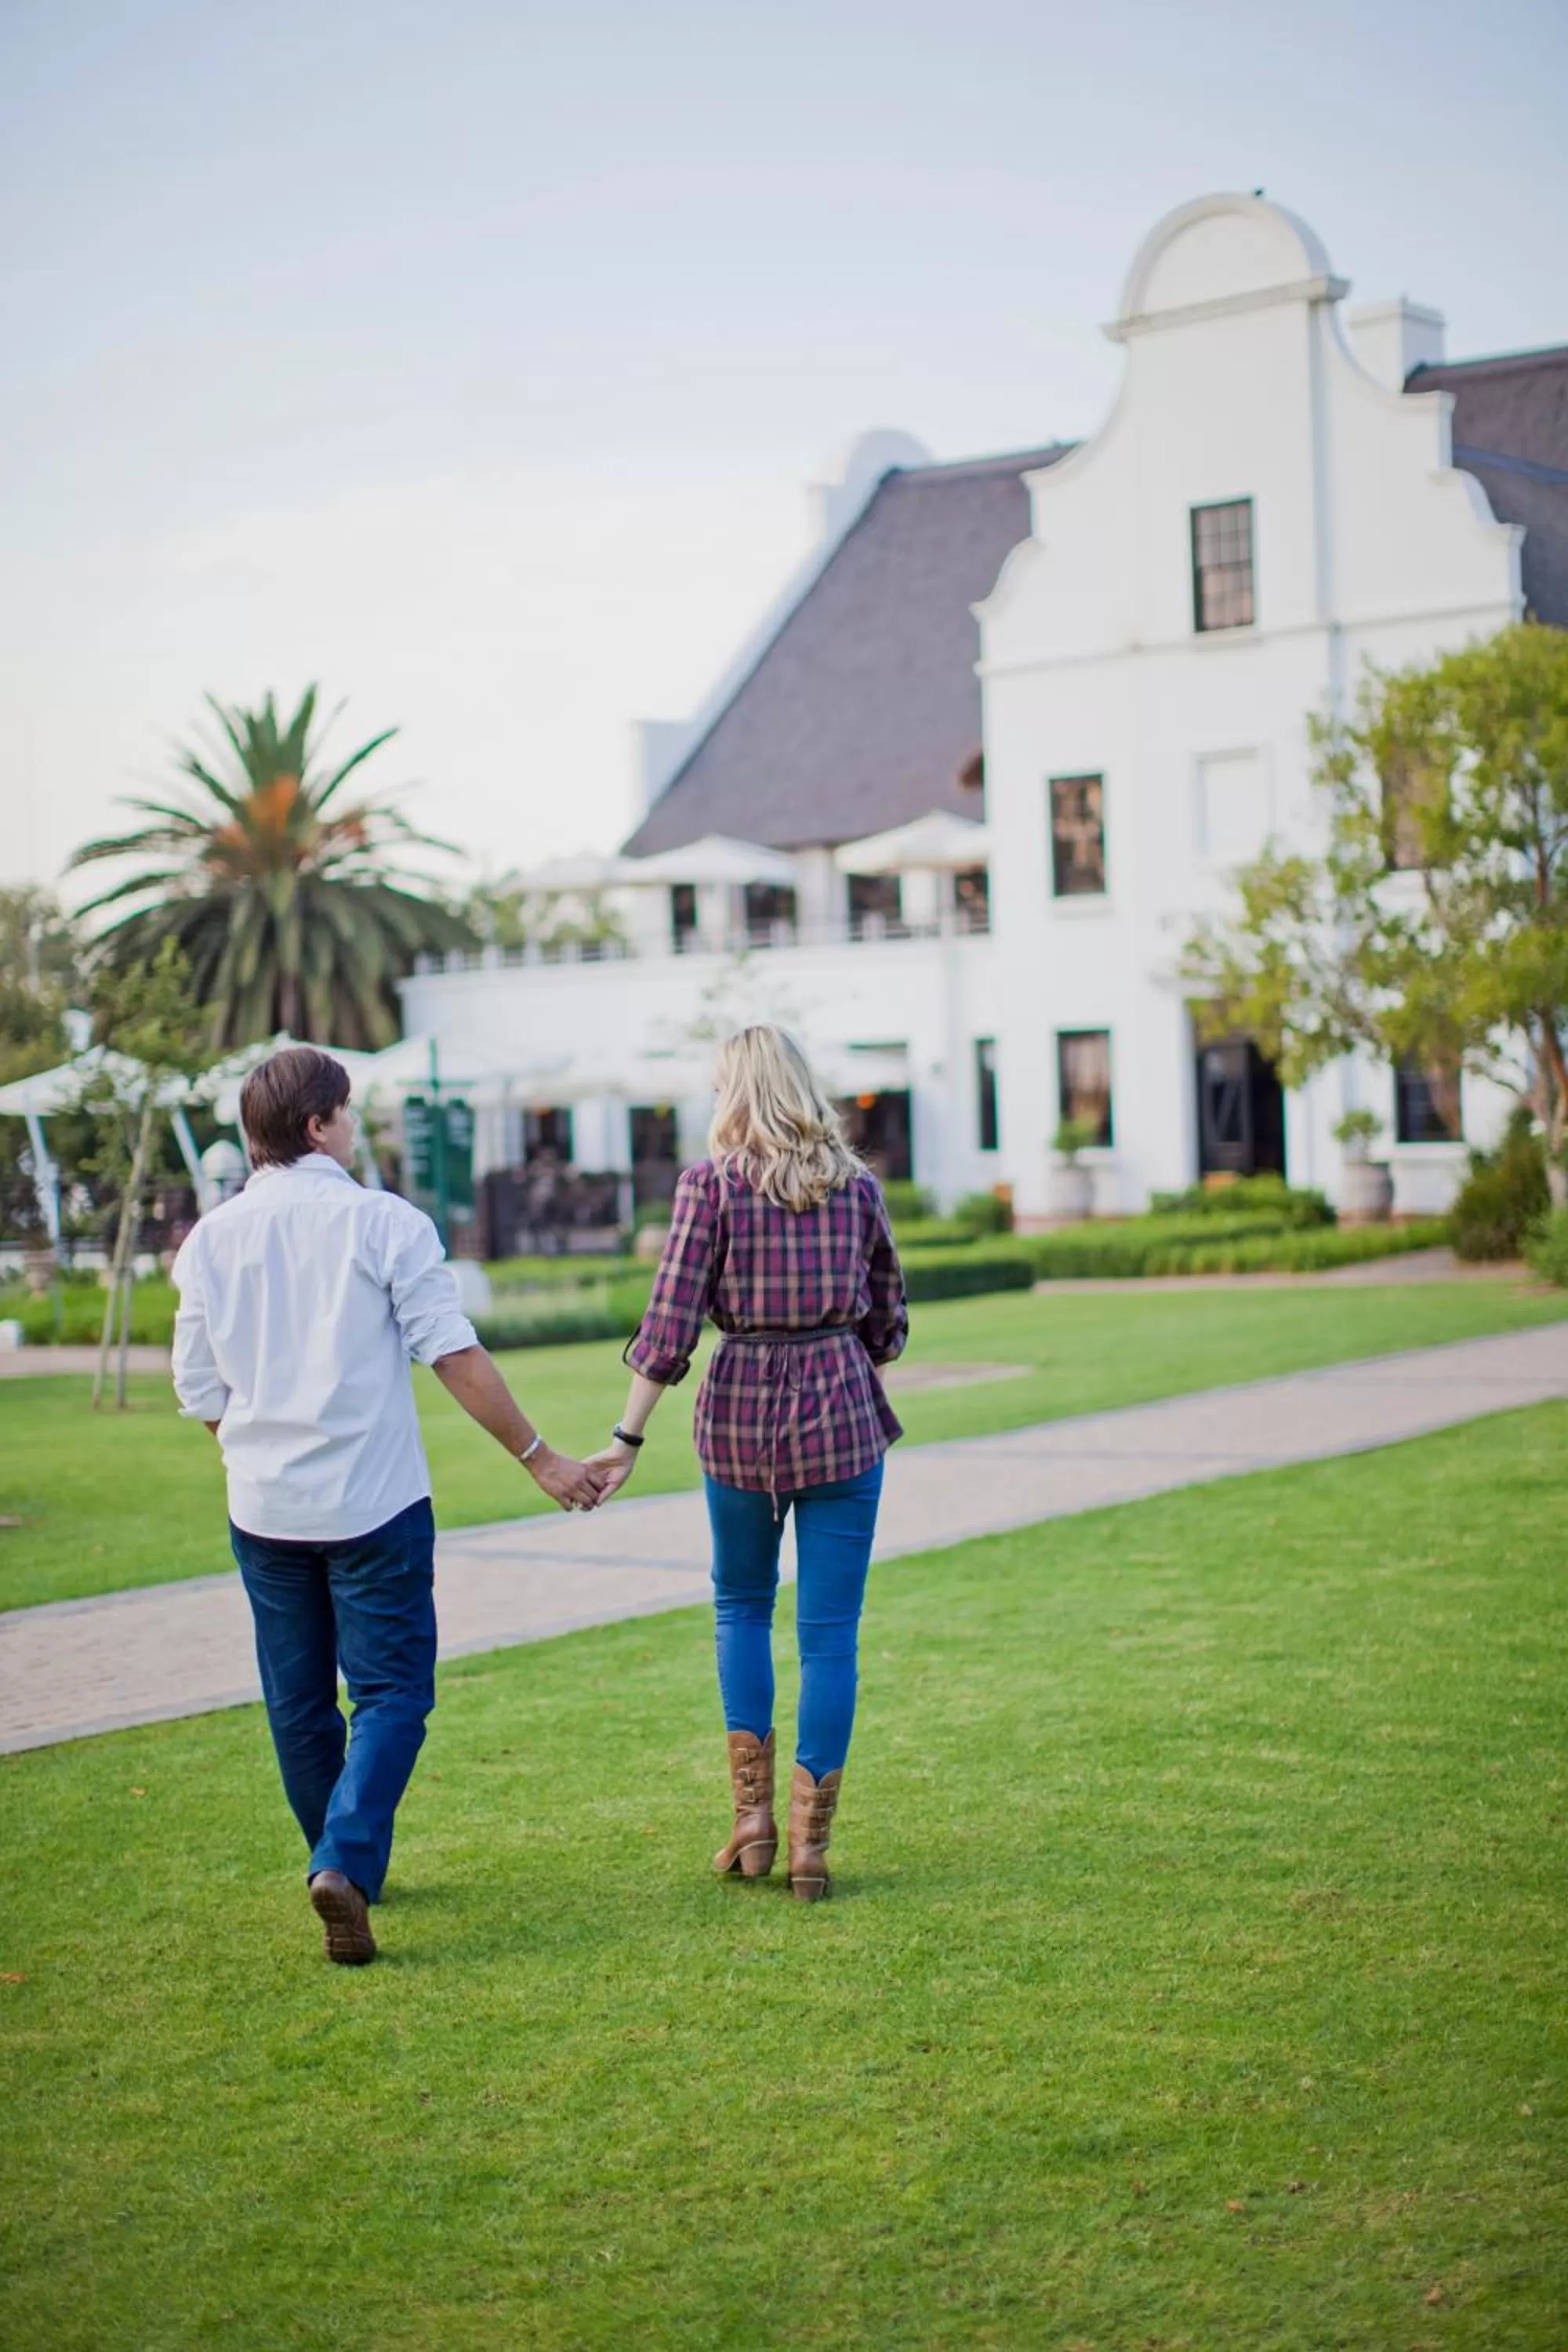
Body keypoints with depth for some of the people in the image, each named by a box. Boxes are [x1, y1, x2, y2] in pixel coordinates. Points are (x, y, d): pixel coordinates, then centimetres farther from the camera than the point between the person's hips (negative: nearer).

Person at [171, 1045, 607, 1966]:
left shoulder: (212, 1239, 3)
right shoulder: (384, 1222, -9)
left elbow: (201, 1393, 7)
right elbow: (457, 1357, -12)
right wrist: (540, 1458, -5)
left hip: (264, 1509, 4)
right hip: (374, 1505, -4)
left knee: (299, 1702, 16)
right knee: (391, 1692, 1)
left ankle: (346, 1866, 28)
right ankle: (347, 1862, -17)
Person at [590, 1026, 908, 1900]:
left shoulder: (712, 1183, -5)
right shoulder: (857, 1185, 2)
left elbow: (672, 1321, -9)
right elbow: (888, 1318, 9)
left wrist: (629, 1436, -5)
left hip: (740, 1410, 0)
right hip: (841, 1411, 1)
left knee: (742, 1603, 21)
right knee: (830, 1631, 5)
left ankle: (753, 1816, 17)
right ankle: (811, 1844, 6)